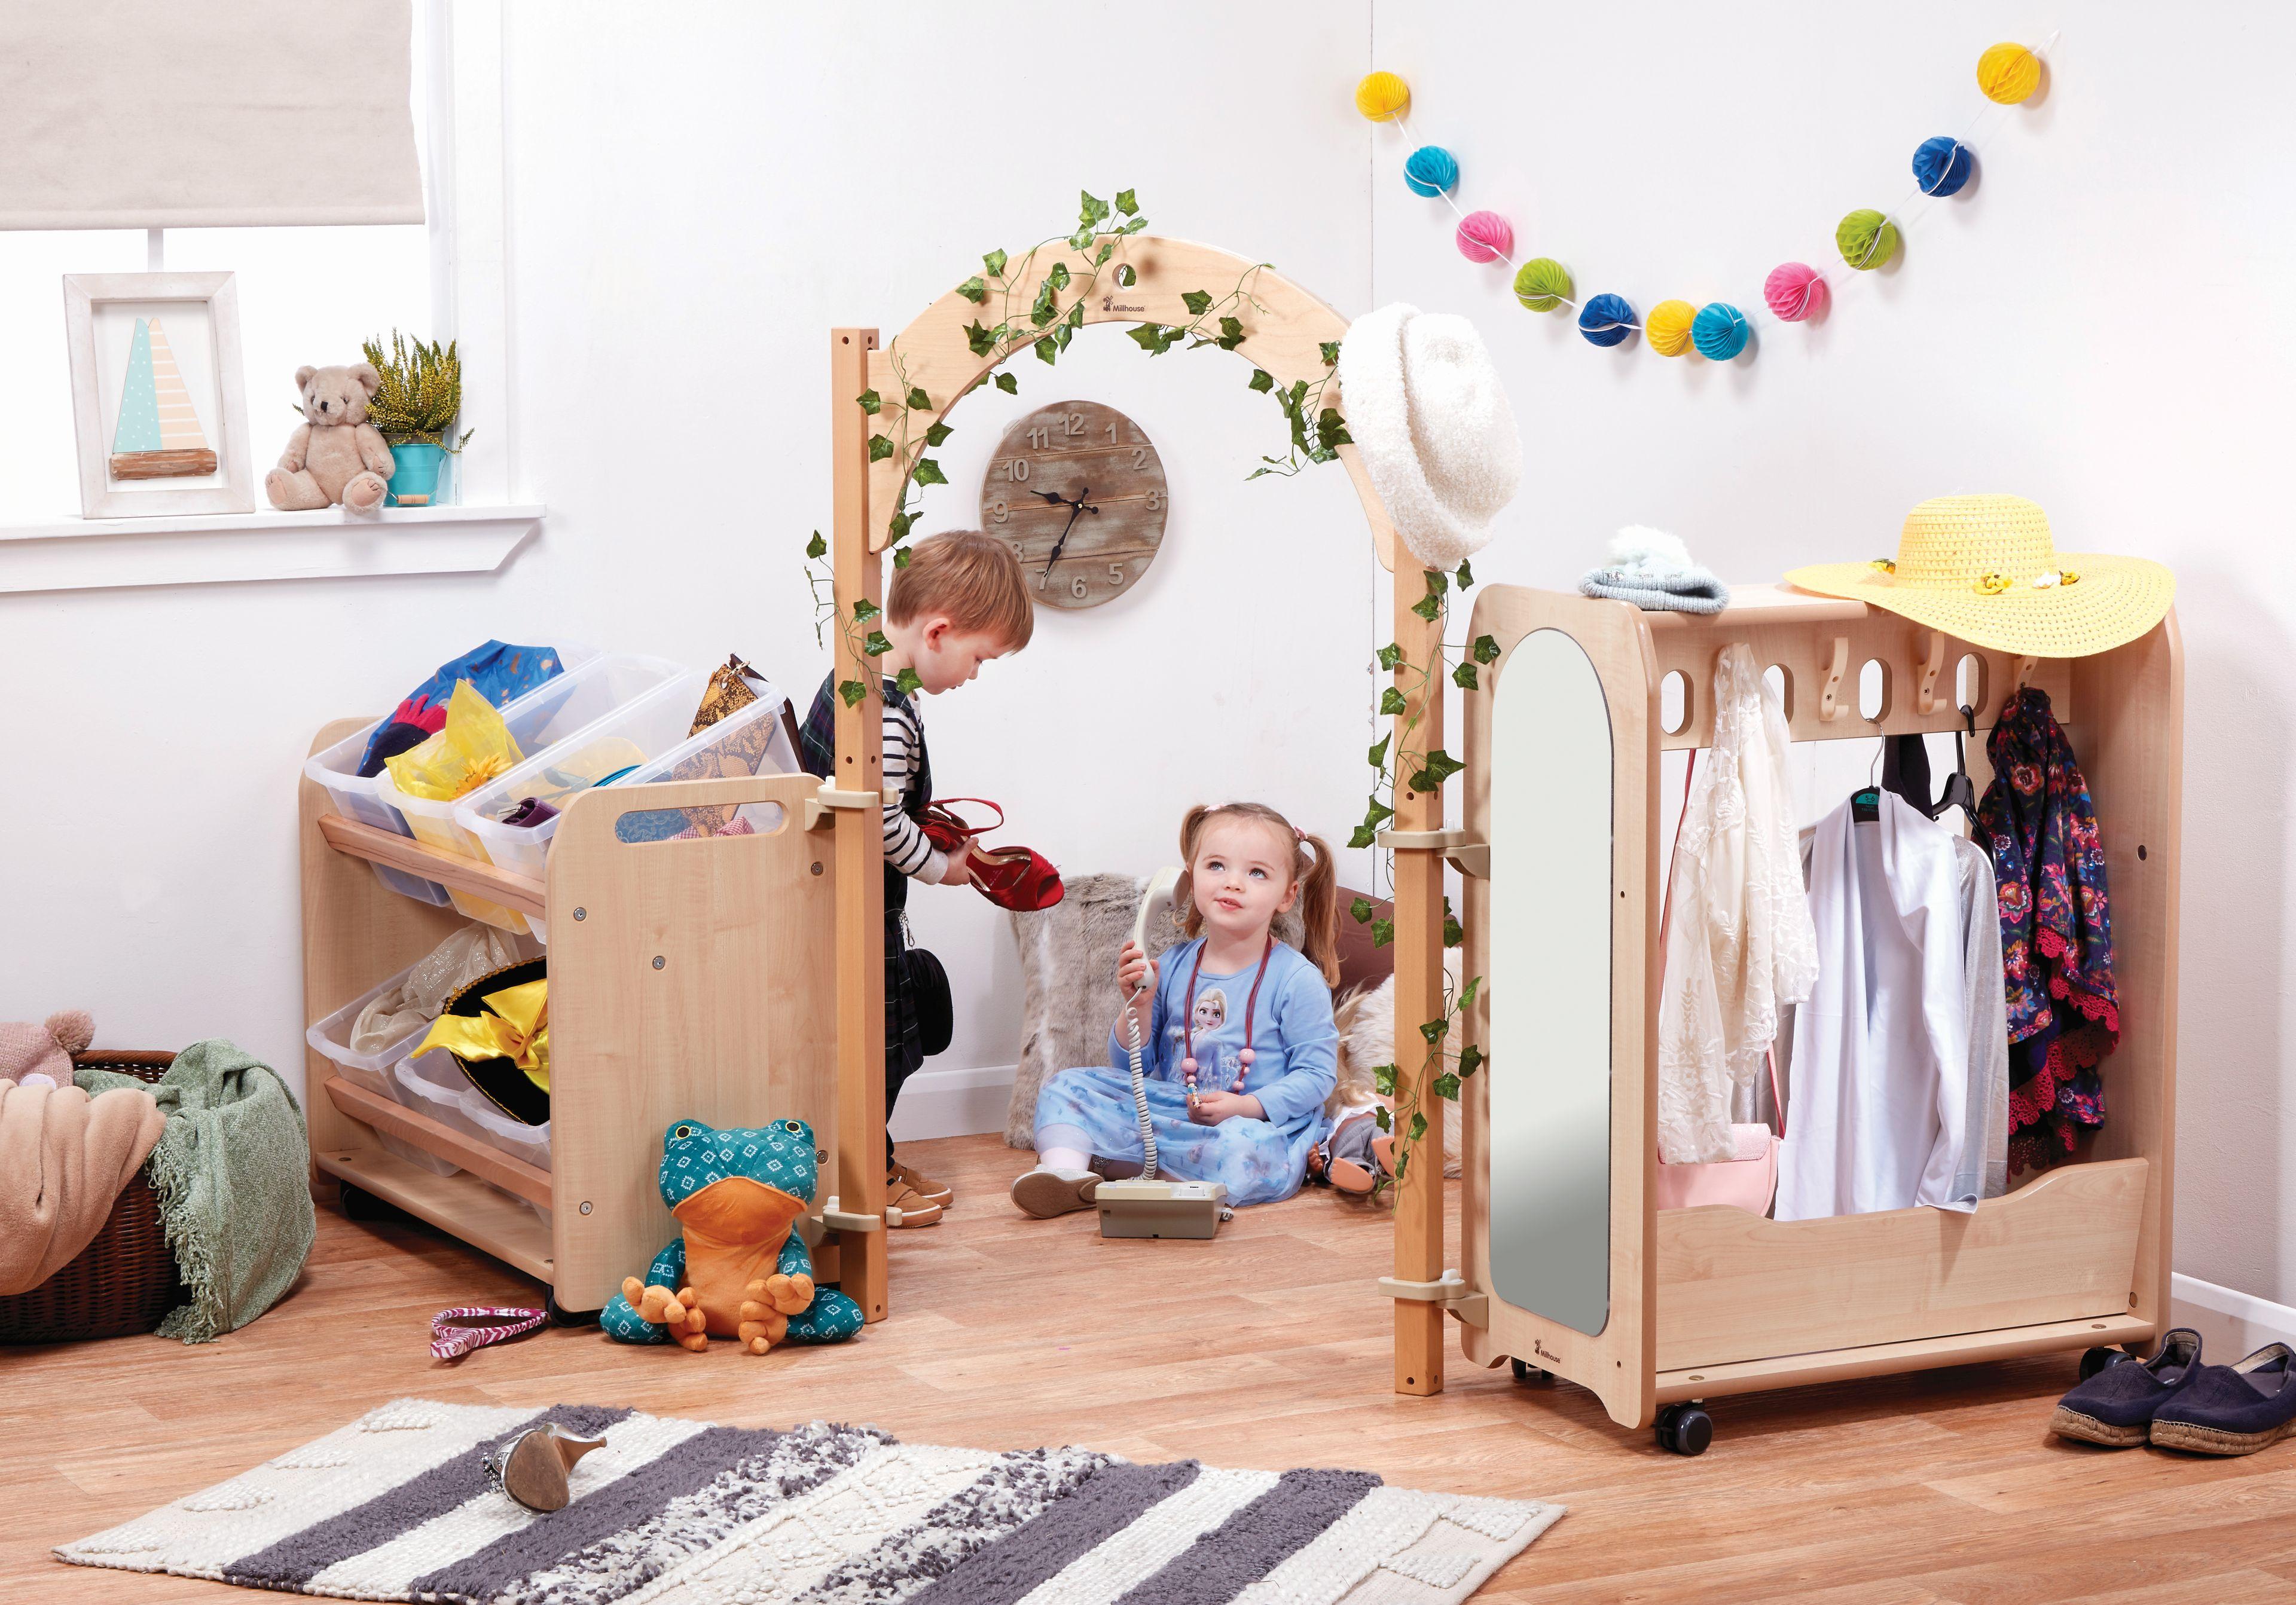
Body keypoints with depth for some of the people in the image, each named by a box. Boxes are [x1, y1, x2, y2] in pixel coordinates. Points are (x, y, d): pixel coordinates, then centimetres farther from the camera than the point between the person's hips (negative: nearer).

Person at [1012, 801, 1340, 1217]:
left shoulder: (1297, 980, -5)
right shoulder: (1173, 967, 8)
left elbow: (1316, 1074, -7)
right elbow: (1132, 1068, 12)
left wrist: (1246, 1106, -19)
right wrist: (1138, 1006, -7)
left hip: (1258, 1120, -5)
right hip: (1171, 1102, 5)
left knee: (1245, 1151, -40)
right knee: (1069, 1086, -7)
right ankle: (1065, 1171, -34)